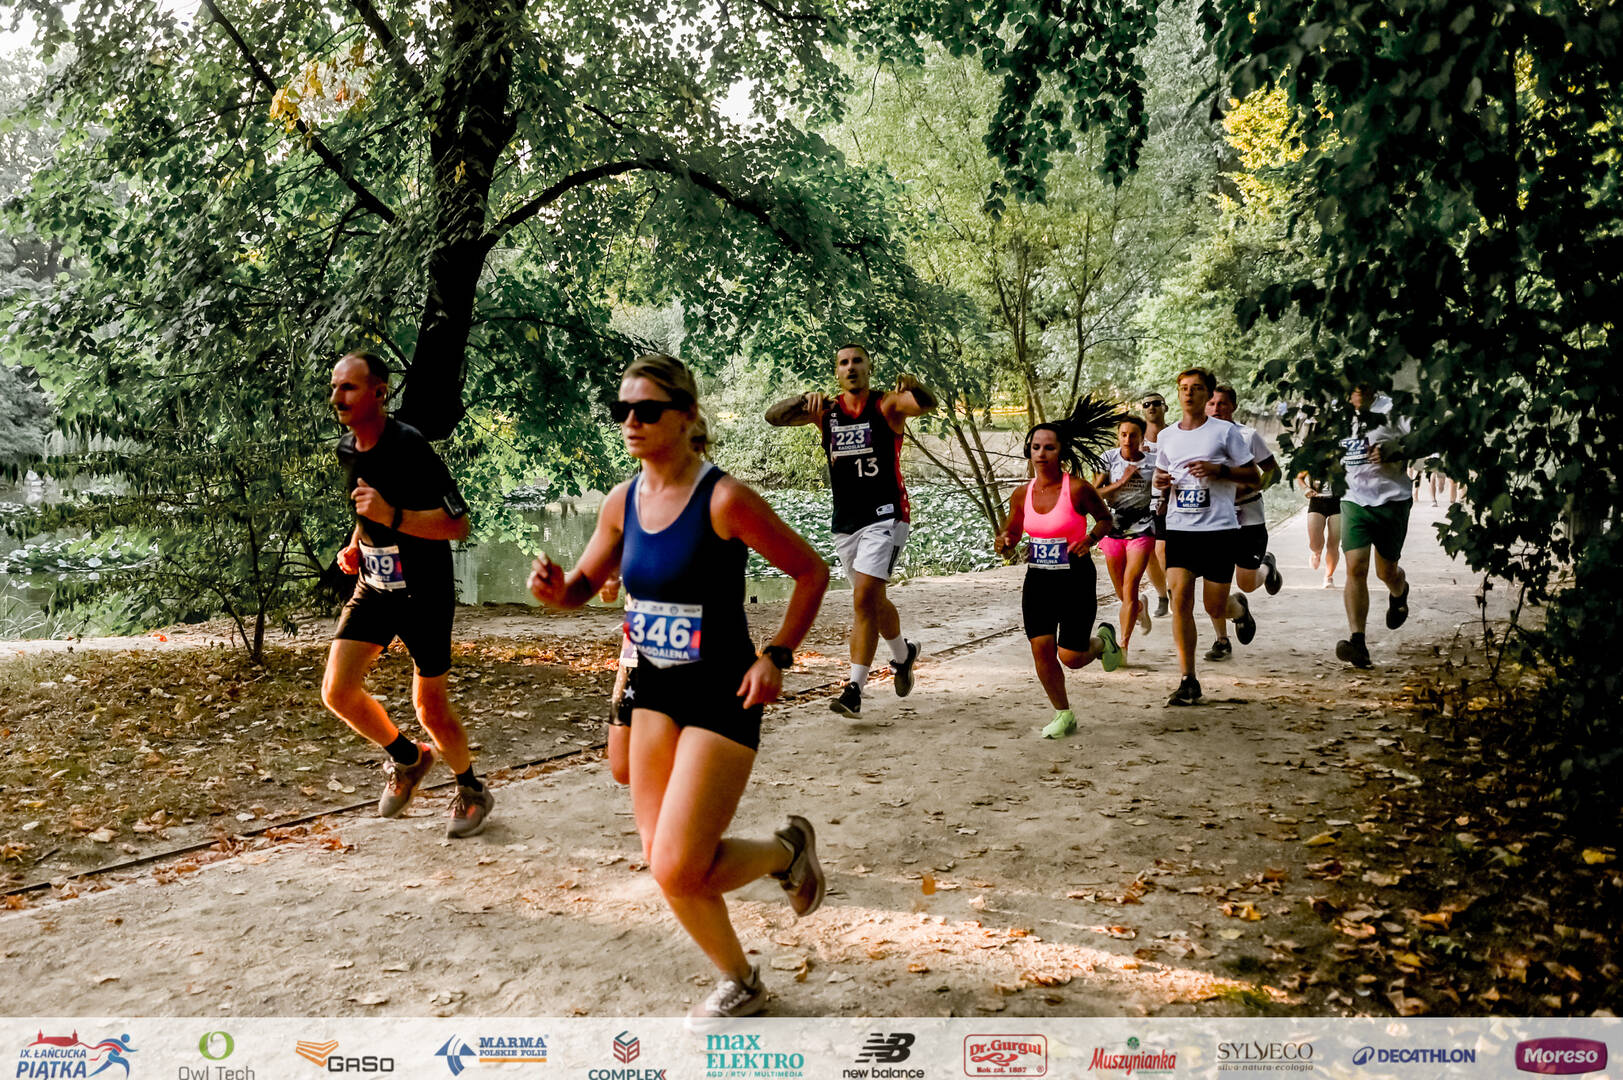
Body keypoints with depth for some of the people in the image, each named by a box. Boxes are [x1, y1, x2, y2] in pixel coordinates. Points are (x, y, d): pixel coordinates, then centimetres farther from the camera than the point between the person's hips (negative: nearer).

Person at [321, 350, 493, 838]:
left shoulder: (410, 447, -22)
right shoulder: (346, 449, 2)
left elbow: (458, 524, -23)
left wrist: (390, 516, -33)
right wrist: (355, 547, 5)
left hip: (424, 593, -6)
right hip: (373, 588, 6)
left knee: (431, 708, 2)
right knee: (338, 691, -5)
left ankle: (472, 791, 28)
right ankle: (408, 758, 22)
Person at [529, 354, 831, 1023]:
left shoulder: (724, 500, -17)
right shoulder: (622, 502, 1)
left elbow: (812, 572, -8)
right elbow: (586, 583, 14)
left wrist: (776, 656, -14)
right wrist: (556, 589, -8)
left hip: (722, 694, -6)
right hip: (654, 691, 6)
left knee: (679, 871, -11)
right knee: (664, 863, 8)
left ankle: (787, 851, 20)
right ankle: (738, 982, 32)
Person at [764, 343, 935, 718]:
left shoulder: (886, 406, -6)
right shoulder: (826, 409, 7)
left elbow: (928, 405, -25)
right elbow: (773, 417, -2)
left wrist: (913, 389, -45)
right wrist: (805, 401, -19)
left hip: (885, 516, -6)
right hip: (844, 522, 6)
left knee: (865, 598, -17)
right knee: (872, 600, 17)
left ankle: (854, 689, -13)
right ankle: (903, 654, 42)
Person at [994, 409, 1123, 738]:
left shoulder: (1077, 489, -14)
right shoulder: (1022, 494, -1)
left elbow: (1105, 518, 1)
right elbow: (1013, 532, 12)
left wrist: (1090, 539, -18)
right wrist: (1004, 541, -11)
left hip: (1076, 579, -4)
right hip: (1038, 580, 4)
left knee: (1070, 657, -5)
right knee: (1041, 650, -2)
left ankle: (1102, 641, 31)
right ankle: (1063, 714, 18)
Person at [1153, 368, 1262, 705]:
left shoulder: (1225, 431, -1)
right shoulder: (1167, 436, 11)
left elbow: (1254, 476, 0)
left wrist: (1218, 469, -16)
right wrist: (1160, 482, 1)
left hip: (1219, 529, -3)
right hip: (1179, 528, 3)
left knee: (1215, 608, 0)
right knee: (1180, 598, -11)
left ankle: (1239, 607, 39)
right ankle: (1188, 681, -5)